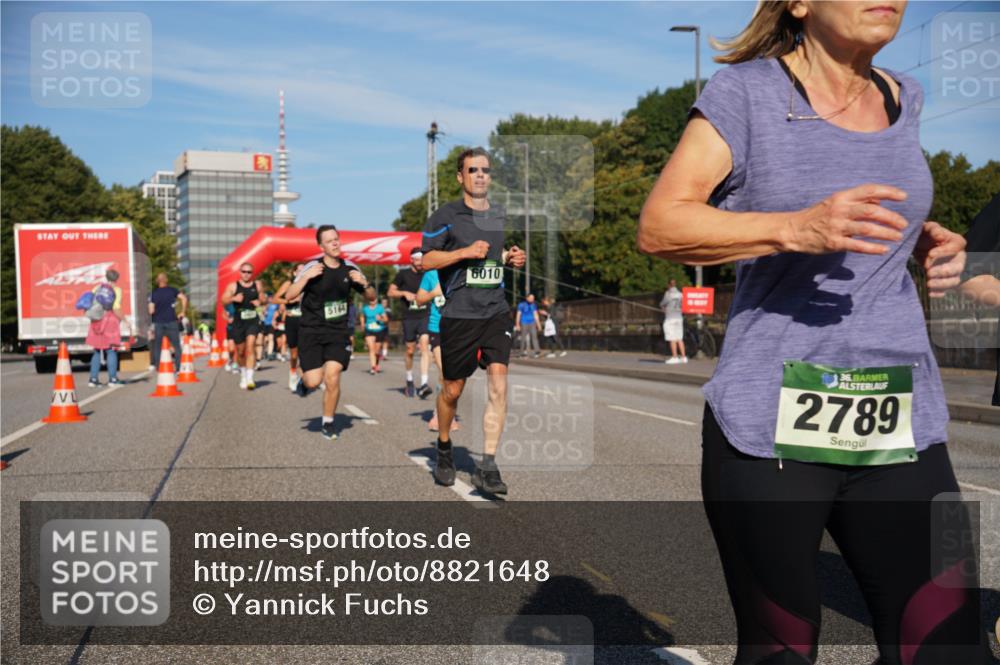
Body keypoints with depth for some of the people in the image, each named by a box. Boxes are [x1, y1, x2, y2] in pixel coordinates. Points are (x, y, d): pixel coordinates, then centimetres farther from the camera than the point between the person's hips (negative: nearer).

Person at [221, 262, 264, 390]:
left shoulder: (257, 285, 8)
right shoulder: (233, 286, 4)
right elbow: (224, 300, -3)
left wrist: (259, 302, -3)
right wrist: (234, 298, -23)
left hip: (253, 320, -1)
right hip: (238, 321, 1)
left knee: (250, 346, -17)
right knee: (240, 351, 9)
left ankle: (250, 378, -20)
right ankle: (243, 375, 31)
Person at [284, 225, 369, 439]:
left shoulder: (349, 269, 3)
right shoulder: (313, 268, -8)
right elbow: (289, 296, -13)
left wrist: (363, 283, -8)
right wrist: (306, 276, -25)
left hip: (338, 332, 2)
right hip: (311, 331, -2)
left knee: (332, 377, -12)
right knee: (314, 381, -8)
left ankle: (328, 423, 8)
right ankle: (304, 380, 32)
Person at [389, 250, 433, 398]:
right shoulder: (403, 274, 3)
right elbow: (391, 292, 3)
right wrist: (405, 293, -13)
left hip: (425, 316, 1)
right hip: (409, 317, -1)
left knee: (425, 346, -17)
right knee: (410, 351, 8)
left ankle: (423, 385, -24)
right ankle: (409, 381, 30)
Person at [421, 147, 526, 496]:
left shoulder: (501, 216, 14)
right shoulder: (446, 215, -2)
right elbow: (426, 260, -5)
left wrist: (511, 258, 7)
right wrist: (465, 252, -15)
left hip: (496, 312, 4)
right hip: (459, 314, -3)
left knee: (498, 384, -11)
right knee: (453, 390, 7)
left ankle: (487, 467, -6)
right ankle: (443, 449, 33)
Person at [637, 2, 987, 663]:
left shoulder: (904, 99, 13)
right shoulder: (747, 91, -3)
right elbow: (658, 226, -10)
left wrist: (924, 239, 10)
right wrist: (799, 229, -24)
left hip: (904, 428, 5)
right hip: (769, 427, -5)